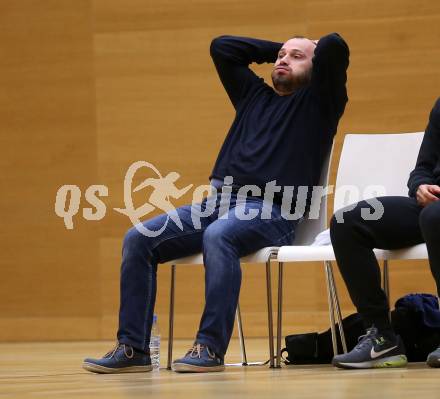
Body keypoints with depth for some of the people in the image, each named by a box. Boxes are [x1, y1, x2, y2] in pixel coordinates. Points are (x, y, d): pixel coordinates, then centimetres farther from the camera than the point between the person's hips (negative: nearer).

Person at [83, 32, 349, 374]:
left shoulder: (318, 101, 10)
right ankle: (133, 348, -13)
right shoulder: (254, 94, 28)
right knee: (139, 239, -13)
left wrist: (317, 51, 17)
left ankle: (211, 348, -38)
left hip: (272, 211, -7)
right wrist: (276, 48, 33)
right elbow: (222, 47, 34)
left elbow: (335, 47, -4)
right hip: (220, 200, 7)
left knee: (217, 237, -39)